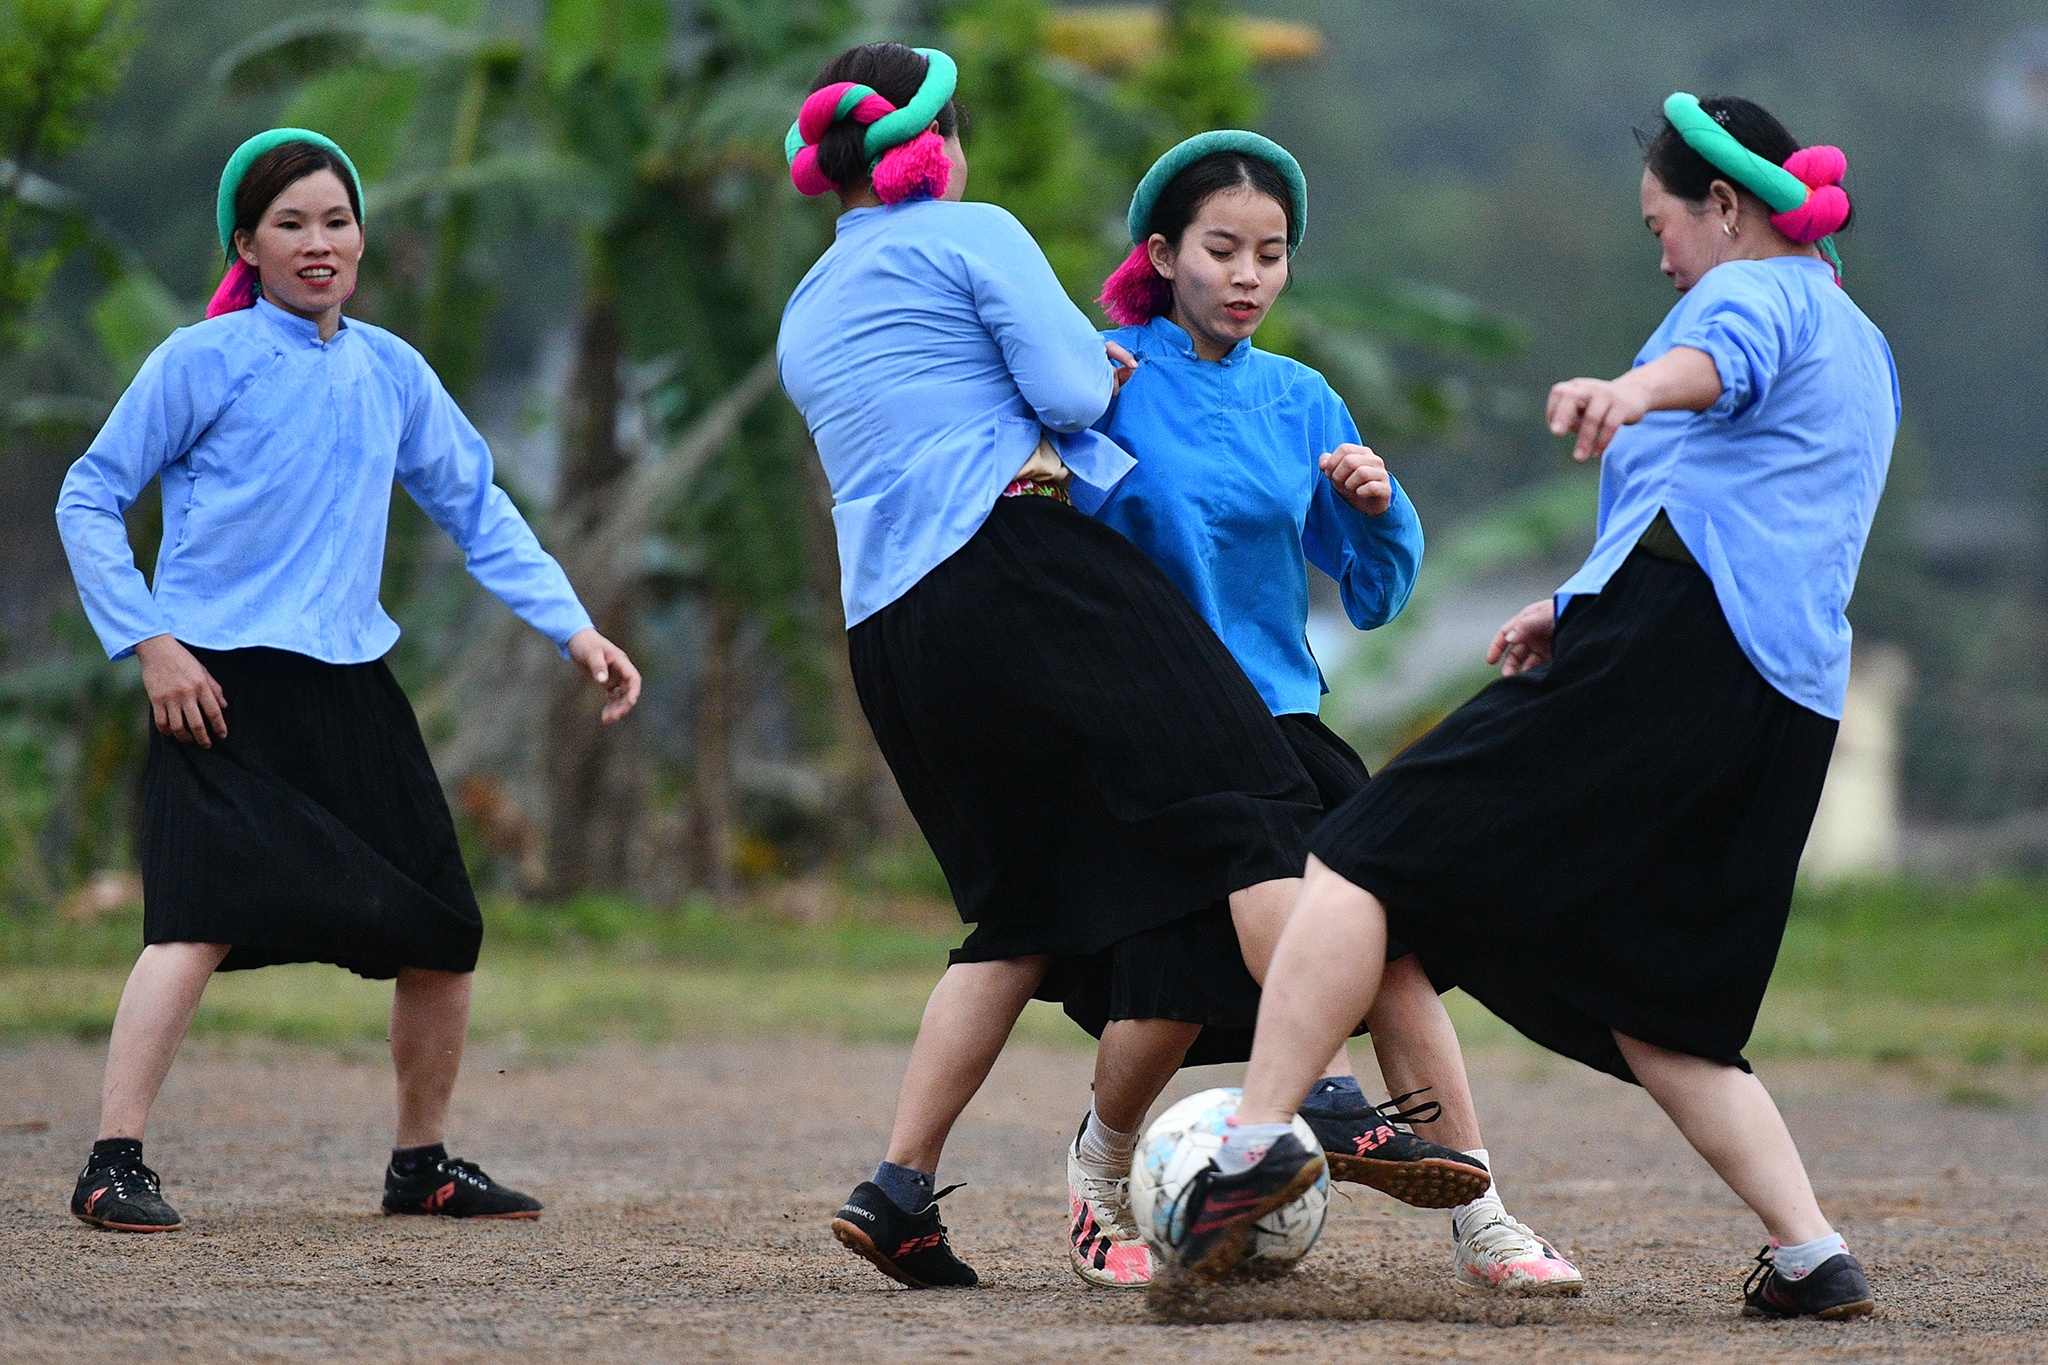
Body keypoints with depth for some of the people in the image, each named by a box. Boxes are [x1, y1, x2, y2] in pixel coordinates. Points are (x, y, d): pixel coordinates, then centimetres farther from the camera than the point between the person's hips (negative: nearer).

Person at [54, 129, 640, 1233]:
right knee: (202, 921, -21)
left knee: (442, 934, 6)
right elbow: (89, 501, 1)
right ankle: (114, 1165, -19)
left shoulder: (389, 371, 11)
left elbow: (476, 510, 18)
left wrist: (575, 628, 8)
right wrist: (150, 643, -8)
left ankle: (422, 1162, 24)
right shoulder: (206, 361, -3)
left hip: (350, 687, 6)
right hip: (221, 688, -6)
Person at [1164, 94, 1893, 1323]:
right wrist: (1584, 609, 42)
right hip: (1795, 702, 9)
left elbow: (1732, 350, -22)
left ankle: (1259, 1133, -21)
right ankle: (1813, 1254, -4)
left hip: (1668, 643, -9)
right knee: (1658, 1023, 10)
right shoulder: (1864, 352, 33)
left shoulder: (1751, 289, 5)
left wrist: (1639, 388, -43)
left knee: (1369, 858, -8)